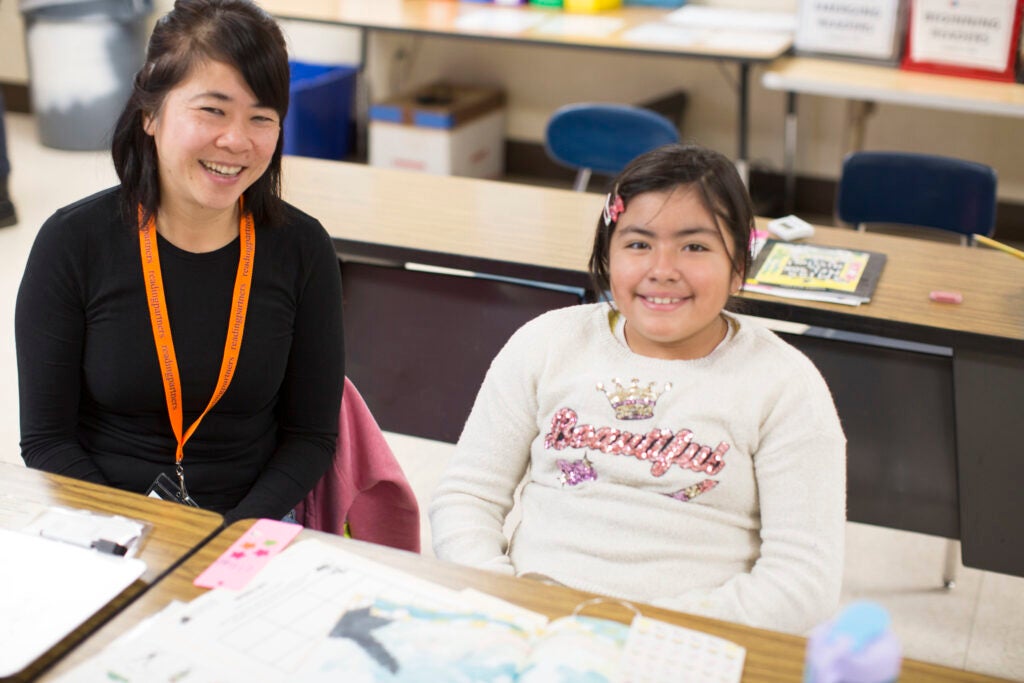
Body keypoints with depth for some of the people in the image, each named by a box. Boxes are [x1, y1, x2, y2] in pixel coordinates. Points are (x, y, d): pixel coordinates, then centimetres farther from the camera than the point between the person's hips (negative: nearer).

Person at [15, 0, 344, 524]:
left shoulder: (302, 249, -3)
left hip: (251, 525, 1)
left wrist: (233, 538, -13)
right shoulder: (72, 242, -6)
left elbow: (312, 435, 2)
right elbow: (45, 439, -2)